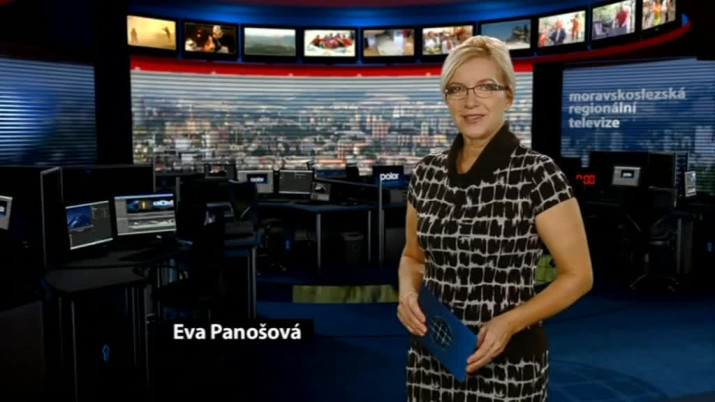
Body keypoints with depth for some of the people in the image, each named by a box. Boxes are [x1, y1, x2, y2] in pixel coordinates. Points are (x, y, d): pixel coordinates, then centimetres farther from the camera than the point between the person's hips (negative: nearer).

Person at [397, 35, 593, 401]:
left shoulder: (537, 174, -13)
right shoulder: (427, 172, 0)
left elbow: (578, 275, -8)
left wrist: (509, 323, -20)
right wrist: (408, 293, -7)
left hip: (506, 363, -4)